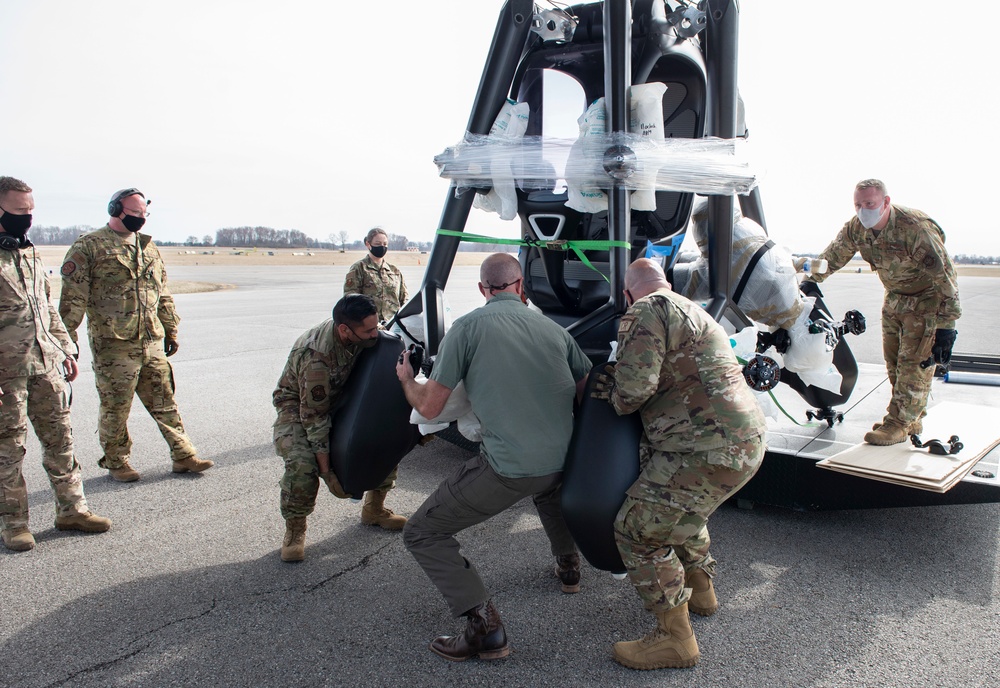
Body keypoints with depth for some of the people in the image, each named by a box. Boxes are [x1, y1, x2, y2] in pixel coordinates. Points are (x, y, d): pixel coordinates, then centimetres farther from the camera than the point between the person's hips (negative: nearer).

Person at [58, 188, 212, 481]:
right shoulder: (89, 247, -3)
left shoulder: (148, 247, 15)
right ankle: (117, 462, 21)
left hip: (152, 341, 5)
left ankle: (183, 455, 15)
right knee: (115, 407, 5)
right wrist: (68, 339, -10)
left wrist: (170, 330, 20)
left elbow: (163, 294, 21)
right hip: (112, 344, -5)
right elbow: (73, 298, -6)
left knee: (164, 402, 9)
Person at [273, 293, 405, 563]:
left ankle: (373, 509, 13)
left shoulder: (362, 335, -19)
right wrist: (327, 472, -28)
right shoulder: (316, 357, -39)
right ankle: (294, 530, -5)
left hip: (340, 400, 7)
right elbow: (314, 418, -32)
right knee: (302, 463, -31)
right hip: (299, 406, -6)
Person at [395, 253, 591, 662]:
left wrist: (406, 379, 18)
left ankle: (485, 627, 0)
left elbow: (429, 407, -3)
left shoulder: (467, 327, -4)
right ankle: (568, 566, 51)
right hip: (563, 459, 6)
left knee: (422, 535, 8)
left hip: (507, 467, -6)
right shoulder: (552, 327, 10)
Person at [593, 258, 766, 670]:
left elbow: (634, 386, -20)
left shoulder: (646, 312, -9)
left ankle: (675, 639, 6)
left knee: (639, 529, -2)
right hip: (746, 440, 11)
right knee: (681, 510, 32)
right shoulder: (693, 312, 24)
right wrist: (617, 386, 20)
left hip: (712, 450, -11)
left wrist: (616, 399, 2)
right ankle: (700, 591, 46)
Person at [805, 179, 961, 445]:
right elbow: (833, 256, 8)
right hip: (894, 297, 7)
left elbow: (944, 275, -29)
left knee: (915, 361, -8)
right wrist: (810, 281, 7)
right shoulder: (856, 227, -11)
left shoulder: (915, 228, -31)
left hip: (927, 299, -7)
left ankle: (900, 423, -1)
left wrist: (946, 324, -29)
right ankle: (912, 419, 21)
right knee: (893, 361, 9)